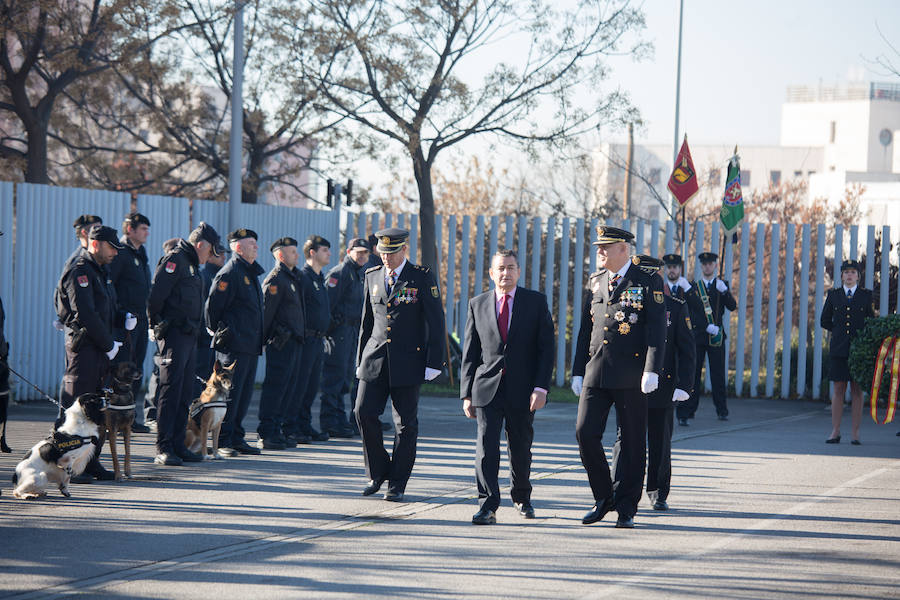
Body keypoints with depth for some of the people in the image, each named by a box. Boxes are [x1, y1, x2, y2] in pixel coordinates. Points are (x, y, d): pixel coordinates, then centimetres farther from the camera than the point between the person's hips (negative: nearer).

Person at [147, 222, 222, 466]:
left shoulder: (192, 264, 22)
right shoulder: (175, 259, -9)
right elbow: (156, 293, -17)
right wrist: (157, 324, -12)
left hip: (189, 336, 10)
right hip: (173, 335, -10)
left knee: (185, 393, 10)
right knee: (171, 389, -10)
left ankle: (177, 445, 14)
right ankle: (163, 449, -10)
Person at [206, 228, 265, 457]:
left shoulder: (251, 273, 18)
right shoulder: (229, 273, -11)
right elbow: (213, 306, -13)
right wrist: (221, 333, -8)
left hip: (251, 345, 9)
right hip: (234, 345, -9)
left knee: (244, 393, 11)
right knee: (230, 393, -7)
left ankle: (236, 438, 17)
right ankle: (222, 441, -3)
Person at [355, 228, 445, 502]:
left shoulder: (422, 278, -3)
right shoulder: (372, 277, 11)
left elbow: (435, 322, -4)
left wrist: (433, 363, -9)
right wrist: (361, 360, 15)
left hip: (408, 361, -4)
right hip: (375, 360, 4)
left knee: (405, 423, 1)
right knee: (364, 412, -7)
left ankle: (397, 484, 11)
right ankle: (378, 473, 11)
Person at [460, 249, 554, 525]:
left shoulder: (536, 302, 3)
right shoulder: (478, 305, 7)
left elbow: (547, 348, 0)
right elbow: (470, 353, 9)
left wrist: (541, 388, -10)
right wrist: (467, 393, 4)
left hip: (522, 390, 0)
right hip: (487, 388, 0)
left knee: (521, 448, 10)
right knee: (486, 446, -11)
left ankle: (522, 497, 33)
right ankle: (487, 506, -11)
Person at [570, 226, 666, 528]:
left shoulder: (648, 282, -2)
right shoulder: (595, 281, 14)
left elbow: (657, 330, -8)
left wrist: (651, 370, -18)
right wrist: (578, 372, 13)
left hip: (631, 376, -4)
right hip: (596, 374, 4)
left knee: (631, 441, 1)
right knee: (585, 433, -5)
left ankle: (626, 507, 9)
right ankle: (604, 497, 12)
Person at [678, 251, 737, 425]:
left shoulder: (722, 286, 9)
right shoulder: (693, 288, 6)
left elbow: (732, 306, -4)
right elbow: (689, 314, 0)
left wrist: (725, 291, -21)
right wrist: (707, 327, -12)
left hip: (717, 337, 1)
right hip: (697, 336, -1)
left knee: (718, 374, 7)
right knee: (693, 373, -5)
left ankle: (722, 410, 22)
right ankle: (684, 413, -7)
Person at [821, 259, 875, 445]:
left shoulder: (866, 295, 6)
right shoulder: (833, 294, 8)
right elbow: (824, 321, 13)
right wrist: (840, 331, 5)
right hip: (838, 349, 1)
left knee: (857, 391, 0)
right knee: (838, 390, 0)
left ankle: (855, 434, 2)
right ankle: (835, 432, 4)